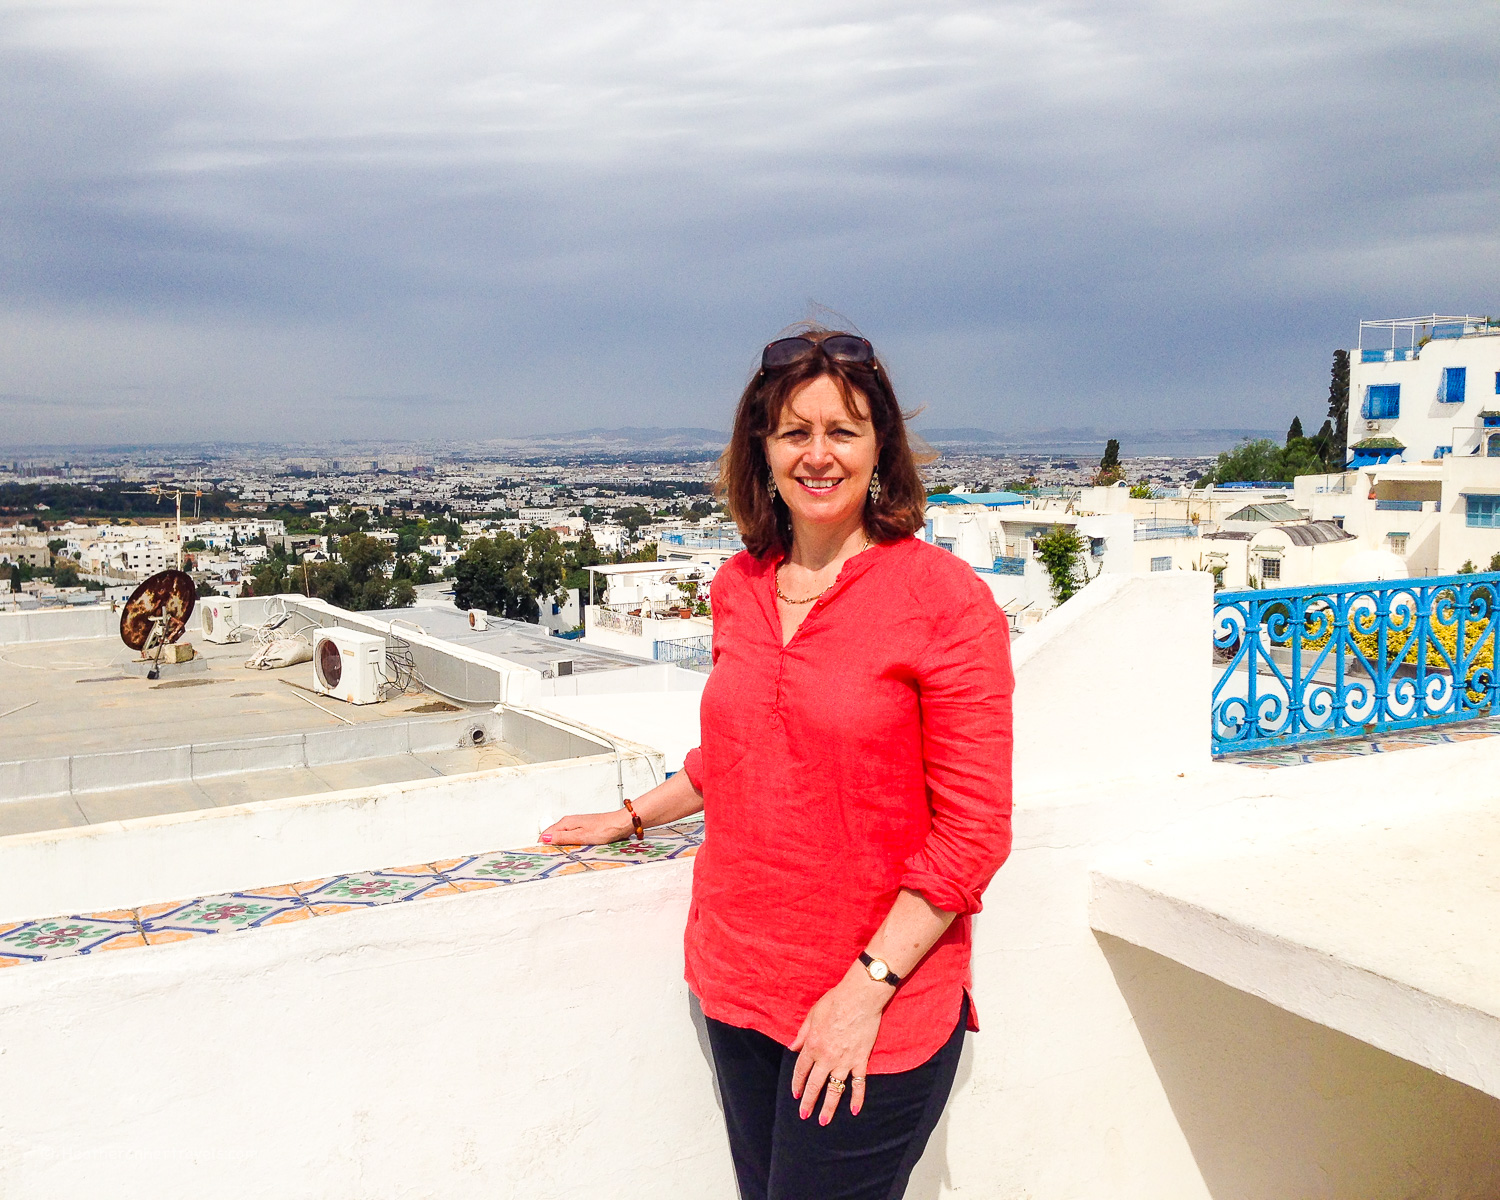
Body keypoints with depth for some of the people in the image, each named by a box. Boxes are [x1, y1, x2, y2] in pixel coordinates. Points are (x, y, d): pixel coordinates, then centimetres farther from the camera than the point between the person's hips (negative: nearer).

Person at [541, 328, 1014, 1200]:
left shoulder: (946, 598, -12)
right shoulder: (739, 588, 5)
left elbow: (973, 830, -12)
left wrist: (868, 985, -15)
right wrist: (634, 818, 26)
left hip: (877, 1008, -5)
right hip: (740, 981, 5)